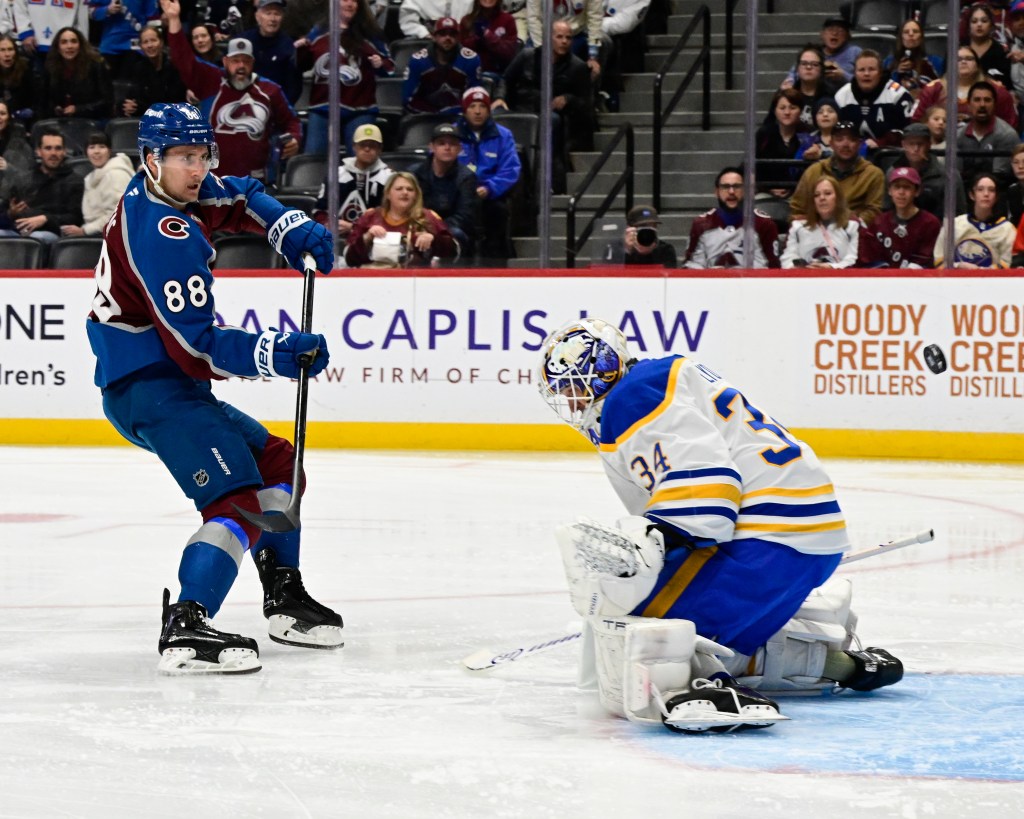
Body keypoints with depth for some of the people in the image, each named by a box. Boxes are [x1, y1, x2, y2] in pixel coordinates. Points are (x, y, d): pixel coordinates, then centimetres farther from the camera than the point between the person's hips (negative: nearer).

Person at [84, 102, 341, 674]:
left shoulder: (171, 192, 7)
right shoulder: (164, 237, -23)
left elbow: (237, 199, 27)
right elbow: (197, 345, -27)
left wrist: (292, 229, 9)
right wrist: (275, 354, -35)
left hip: (167, 382, 11)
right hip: (151, 386, -11)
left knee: (275, 463, 21)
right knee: (238, 500, -22)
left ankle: (285, 600, 29)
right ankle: (185, 629, -33)